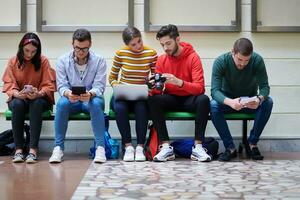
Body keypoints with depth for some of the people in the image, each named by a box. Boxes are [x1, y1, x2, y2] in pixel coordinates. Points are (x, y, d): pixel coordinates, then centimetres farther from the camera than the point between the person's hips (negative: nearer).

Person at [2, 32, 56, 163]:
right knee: (17, 104, -35)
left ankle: (33, 149, -42)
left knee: (36, 104, -37)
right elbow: (8, 84, -2)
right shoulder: (13, 62, 2)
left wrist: (39, 93, -26)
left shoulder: (43, 61, -1)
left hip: (39, 99, -1)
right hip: (18, 98, 1)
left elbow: (49, 85, -5)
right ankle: (18, 149, -36)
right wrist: (17, 94, -25)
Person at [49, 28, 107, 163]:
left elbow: (99, 87, -13)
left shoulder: (99, 61, -6)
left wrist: (90, 94, -37)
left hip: (91, 99, -1)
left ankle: (100, 147, -33)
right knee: (62, 103, -33)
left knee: (96, 103, -36)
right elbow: (61, 86, -8)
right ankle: (58, 148, -27)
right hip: (71, 100, 1)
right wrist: (68, 94, -34)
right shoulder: (62, 61, -3)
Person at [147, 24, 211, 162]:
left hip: (189, 99, -2)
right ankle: (166, 147, -30)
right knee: (153, 100, -27)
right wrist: (155, 86, -25)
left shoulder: (193, 57, -11)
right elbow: (158, 90, 0)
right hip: (171, 99, 3)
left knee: (204, 99, -34)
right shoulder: (161, 60, 0)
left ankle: (198, 147, -30)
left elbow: (199, 88, -21)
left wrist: (178, 82, -38)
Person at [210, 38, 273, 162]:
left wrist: (259, 99, -45)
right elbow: (215, 90, -28)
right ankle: (230, 147, -23)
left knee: (268, 102, -29)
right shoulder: (220, 62, -21)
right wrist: (230, 102, -50)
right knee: (213, 105, -33)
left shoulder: (257, 60, -18)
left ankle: (252, 144, -16)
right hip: (228, 101, -1)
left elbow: (264, 86, -20)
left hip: (250, 103, 1)